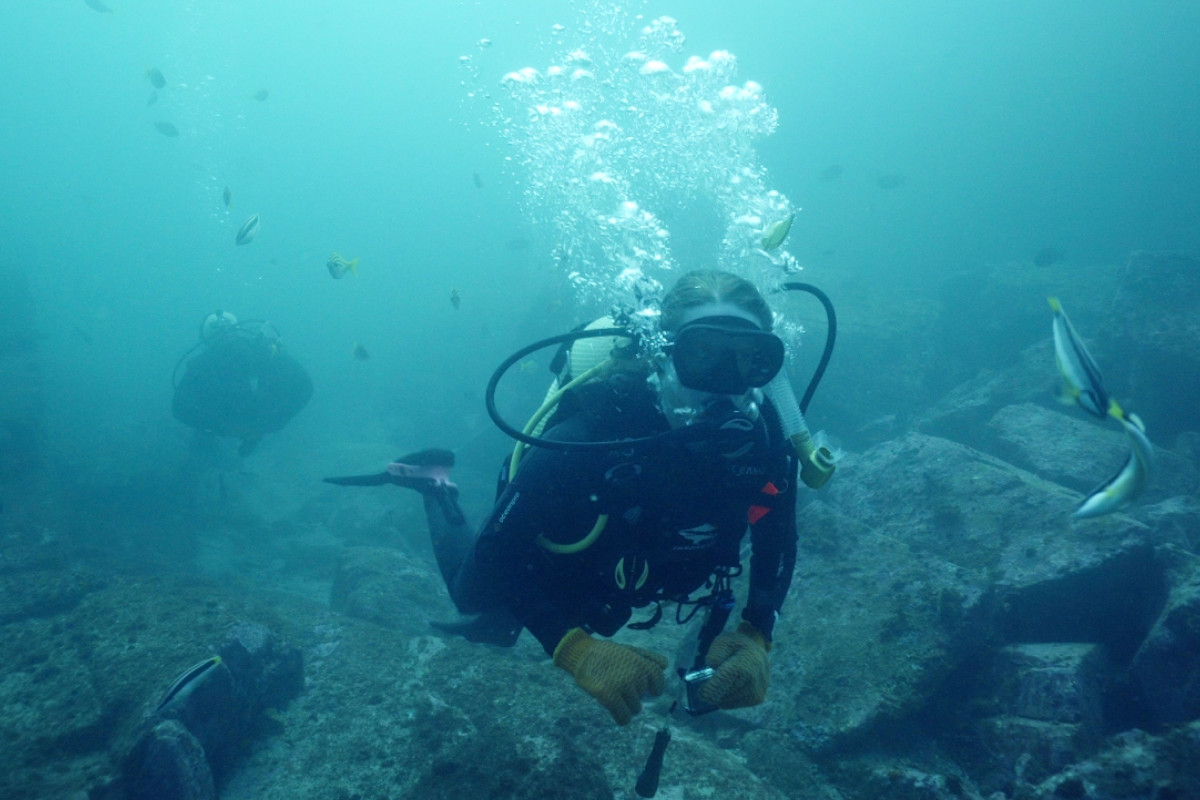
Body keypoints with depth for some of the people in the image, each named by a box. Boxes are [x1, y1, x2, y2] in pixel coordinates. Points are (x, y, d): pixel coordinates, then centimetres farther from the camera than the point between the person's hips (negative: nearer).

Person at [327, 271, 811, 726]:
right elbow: (494, 556, -39)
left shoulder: (764, 439, -32)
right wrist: (578, 648, -52)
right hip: (542, 568, -4)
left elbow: (776, 547, -16)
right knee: (471, 594, 30)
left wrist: (755, 638, -34)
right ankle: (435, 487, 47)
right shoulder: (590, 434, -46)